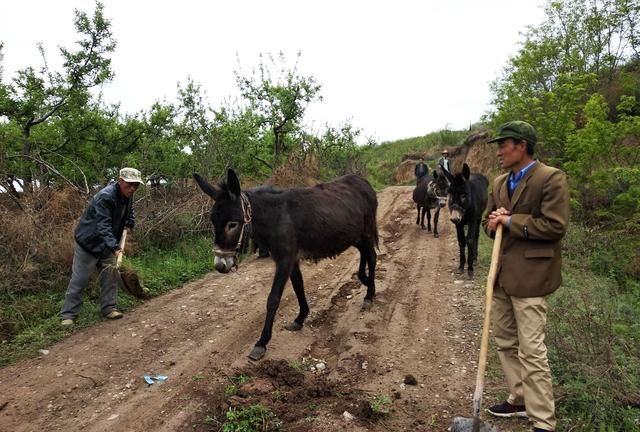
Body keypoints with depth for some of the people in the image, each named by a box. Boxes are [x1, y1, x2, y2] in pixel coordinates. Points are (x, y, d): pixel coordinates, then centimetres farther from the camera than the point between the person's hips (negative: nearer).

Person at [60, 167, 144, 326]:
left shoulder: (127, 196, -5)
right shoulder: (105, 197, -31)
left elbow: (129, 212, 18)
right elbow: (103, 226, -38)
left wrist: (129, 223, -1)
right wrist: (115, 247, -48)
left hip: (107, 244, 7)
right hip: (88, 242, -7)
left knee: (110, 275, 6)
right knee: (79, 279, -1)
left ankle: (108, 308, 17)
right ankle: (68, 314, 10)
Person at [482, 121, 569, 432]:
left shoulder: (551, 178, -10)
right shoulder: (499, 183, 13)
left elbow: (555, 226, -17)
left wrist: (510, 221, -13)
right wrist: (493, 223, -4)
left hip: (529, 275, -8)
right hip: (502, 274, 8)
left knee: (531, 349, -4)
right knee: (505, 343, 17)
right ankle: (520, 400, 34)